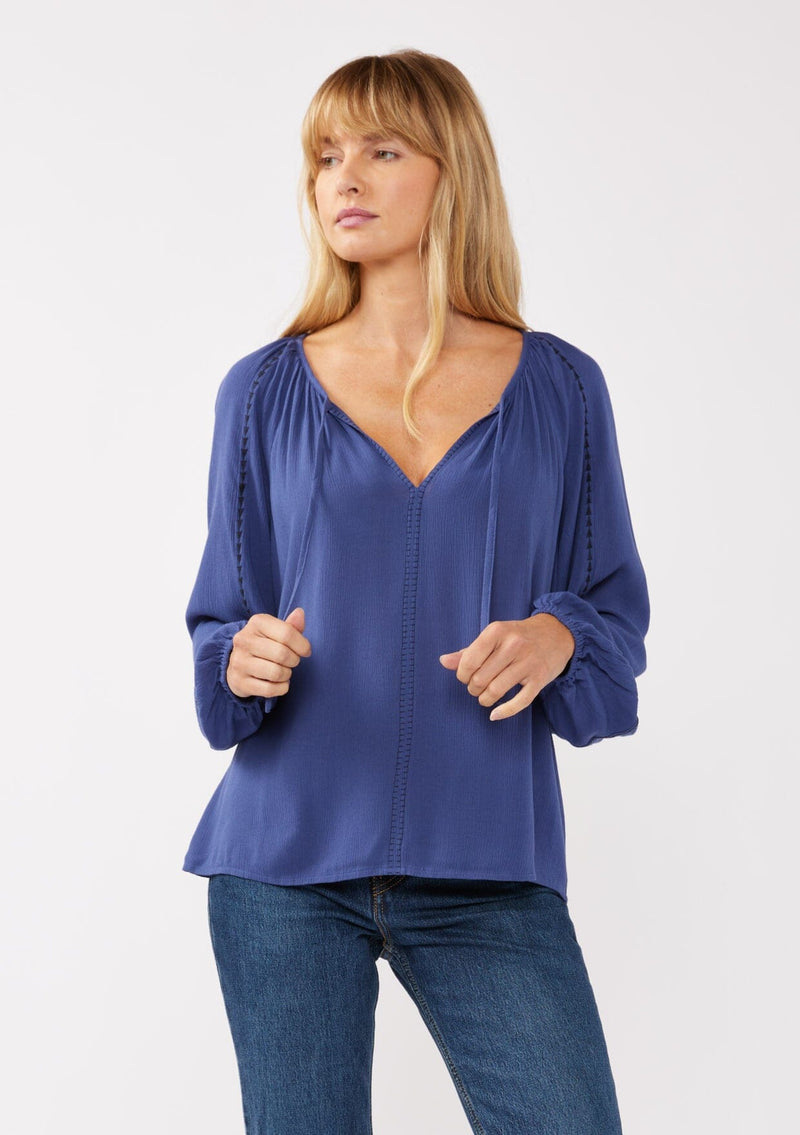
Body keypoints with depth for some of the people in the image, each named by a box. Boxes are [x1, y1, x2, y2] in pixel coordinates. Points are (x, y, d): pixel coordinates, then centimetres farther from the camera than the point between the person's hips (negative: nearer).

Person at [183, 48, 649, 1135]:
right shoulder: (265, 392, 5)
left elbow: (618, 607, 9)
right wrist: (245, 659, -12)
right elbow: (220, 617, 10)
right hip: (288, 857, 1)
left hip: (489, 872, 0)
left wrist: (556, 634, -12)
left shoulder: (560, 388, 4)